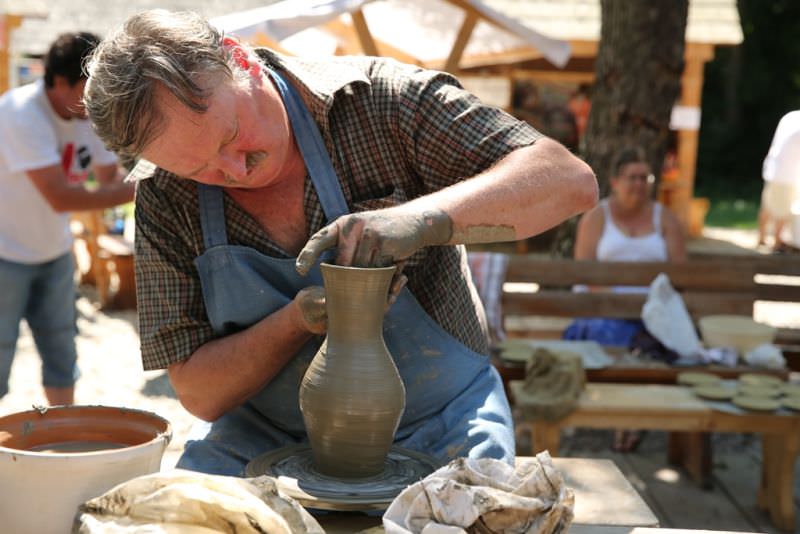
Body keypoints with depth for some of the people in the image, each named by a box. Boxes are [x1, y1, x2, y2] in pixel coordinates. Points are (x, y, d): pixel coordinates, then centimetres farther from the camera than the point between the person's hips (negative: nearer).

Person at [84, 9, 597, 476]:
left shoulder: (380, 98, -17)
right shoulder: (165, 196, -10)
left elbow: (572, 181, -22)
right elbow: (198, 393, -8)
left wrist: (421, 217, -37)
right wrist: (298, 322, -26)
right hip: (267, 438, 1)